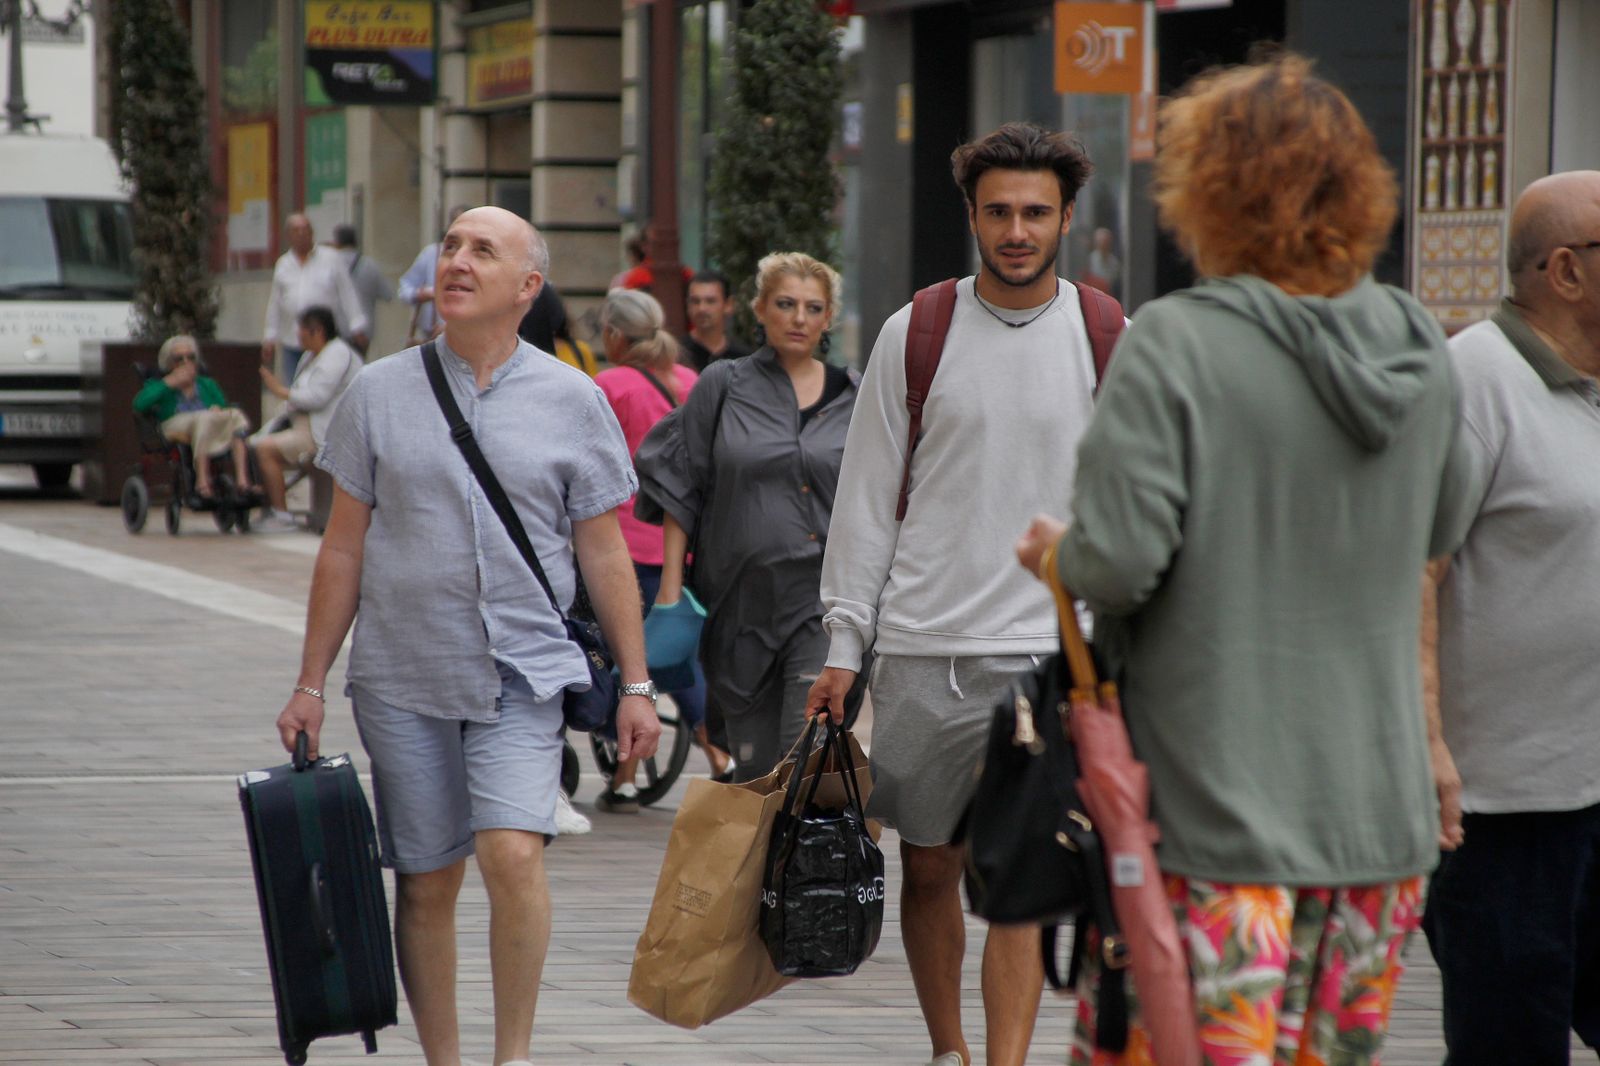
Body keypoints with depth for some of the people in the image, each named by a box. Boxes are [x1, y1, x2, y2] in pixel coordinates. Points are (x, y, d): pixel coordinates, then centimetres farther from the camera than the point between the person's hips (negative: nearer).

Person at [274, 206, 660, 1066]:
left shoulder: (572, 402, 3)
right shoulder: (379, 394, 4)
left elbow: (604, 552, 7)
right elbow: (343, 549, 8)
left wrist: (635, 684, 4)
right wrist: (310, 684, 6)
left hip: (524, 672, -1)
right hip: (403, 674, 1)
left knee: (513, 853, -18)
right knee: (426, 882, 5)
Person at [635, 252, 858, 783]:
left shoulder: (854, 398, 8)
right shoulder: (724, 386, 5)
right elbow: (681, 489, 6)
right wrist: (670, 587, 0)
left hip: (824, 600, -1)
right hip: (744, 596, 1)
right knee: (753, 764, 4)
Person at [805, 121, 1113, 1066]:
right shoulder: (916, 334, 4)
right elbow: (868, 497, 7)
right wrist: (843, 645, 2)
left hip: (1049, 651, -1)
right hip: (922, 649, 2)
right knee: (929, 867, 8)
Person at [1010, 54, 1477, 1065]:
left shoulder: (1174, 344, -14)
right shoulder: (1419, 347, 5)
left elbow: (1119, 562, -18)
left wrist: (1055, 554, 3)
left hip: (1217, 807, -6)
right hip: (1379, 810, 6)